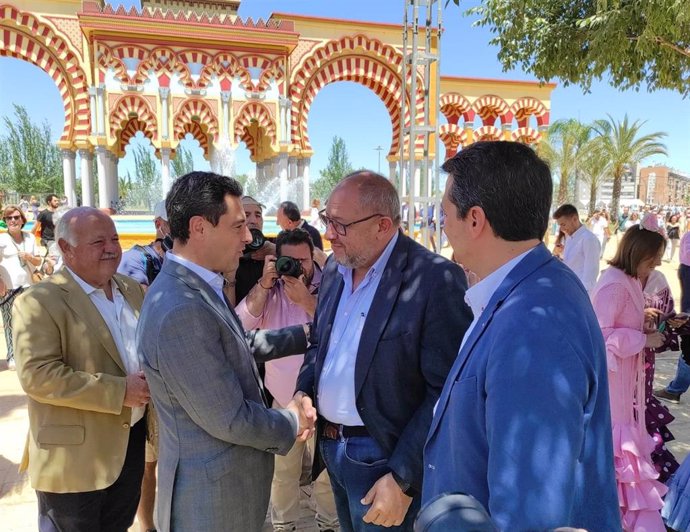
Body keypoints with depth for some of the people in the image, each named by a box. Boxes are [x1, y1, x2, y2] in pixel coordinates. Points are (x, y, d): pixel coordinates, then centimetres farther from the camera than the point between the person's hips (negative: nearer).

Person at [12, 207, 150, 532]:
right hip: (75, 456, -6)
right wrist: (119, 391, -24)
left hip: (132, 439, 6)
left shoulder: (133, 289, 5)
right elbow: (37, 375, -23)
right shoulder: (39, 301, -16)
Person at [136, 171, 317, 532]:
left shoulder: (196, 286, 0)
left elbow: (239, 345, 11)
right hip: (214, 493, -8)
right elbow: (230, 420, -26)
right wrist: (293, 422, -10)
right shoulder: (181, 311, -30)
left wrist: (307, 334, 13)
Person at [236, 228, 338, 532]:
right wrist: (264, 285, -22)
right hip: (280, 400, 2)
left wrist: (306, 299, -30)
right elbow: (241, 324, -14)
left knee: (326, 470, 16)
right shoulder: (268, 289, -1)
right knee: (282, 470, 19)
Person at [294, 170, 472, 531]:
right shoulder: (335, 268, 3)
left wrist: (403, 480, -19)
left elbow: (446, 393, -20)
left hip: (382, 457, -7)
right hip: (330, 444, 7)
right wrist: (304, 390, -3)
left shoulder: (436, 280, -20)